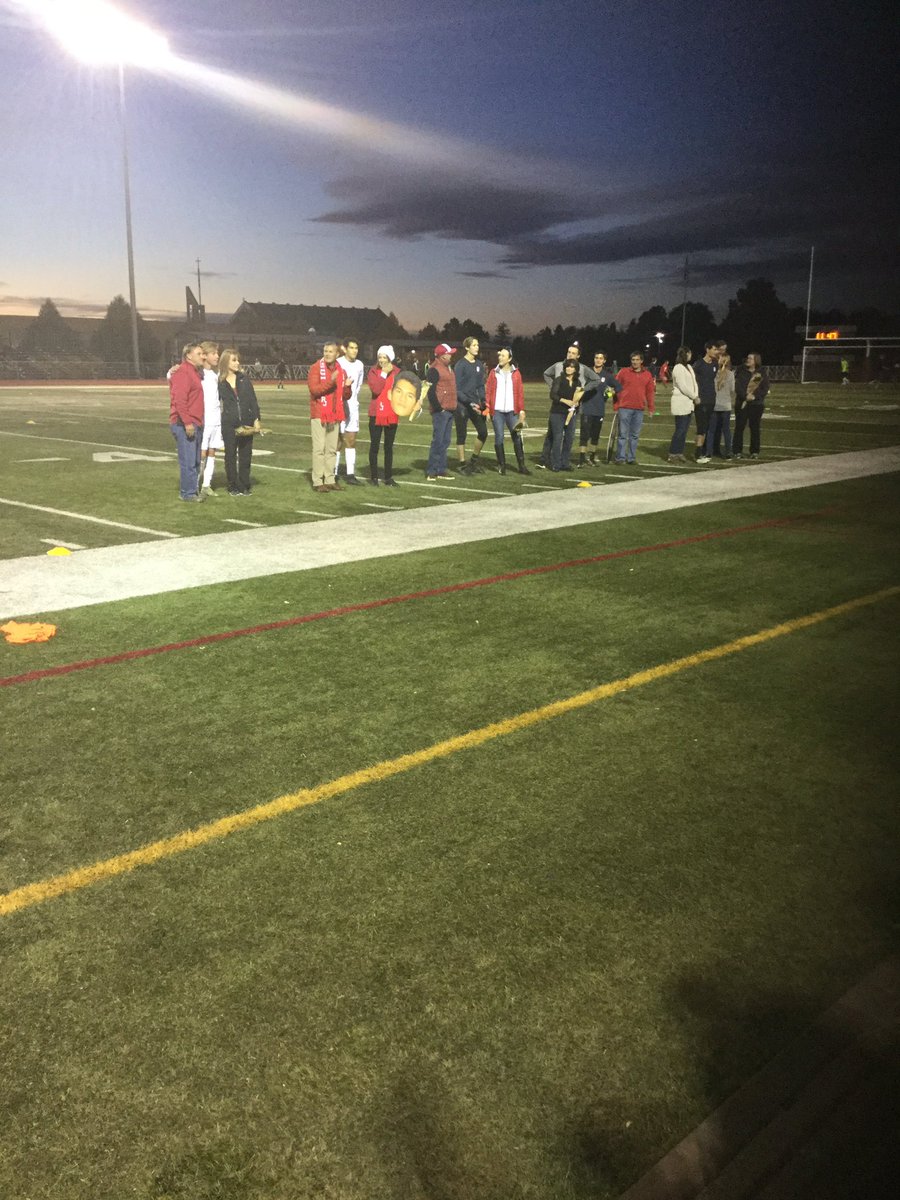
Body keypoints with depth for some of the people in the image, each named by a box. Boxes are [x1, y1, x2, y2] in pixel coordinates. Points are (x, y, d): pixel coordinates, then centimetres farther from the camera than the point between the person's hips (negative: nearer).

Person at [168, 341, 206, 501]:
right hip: (184, 425, -10)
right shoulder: (183, 373, -11)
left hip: (195, 424, 10)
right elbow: (179, 399, -20)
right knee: (188, 461, -7)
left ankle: (192, 490, 21)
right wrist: (187, 422, -23)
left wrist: (197, 422, 16)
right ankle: (187, 493, -1)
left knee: (195, 461, 13)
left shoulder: (196, 372, 19)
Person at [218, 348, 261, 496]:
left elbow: (253, 399, 5)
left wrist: (256, 419, -1)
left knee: (246, 455, 5)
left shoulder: (244, 378, 6)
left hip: (246, 422, 2)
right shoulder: (220, 382, 0)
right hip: (229, 424, -2)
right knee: (230, 455, 3)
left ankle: (244, 486, 14)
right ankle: (233, 486, 12)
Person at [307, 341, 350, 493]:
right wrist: (330, 381, -28)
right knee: (319, 449, -6)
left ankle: (329, 479, 15)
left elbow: (345, 396, 14)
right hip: (319, 415, -6)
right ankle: (317, 481, -3)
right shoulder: (316, 368, -6)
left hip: (335, 416, 6)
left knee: (332, 449, 9)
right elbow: (314, 389, -18)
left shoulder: (341, 370, 11)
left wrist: (347, 386, -7)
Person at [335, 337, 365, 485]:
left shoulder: (359, 365, 7)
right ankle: (334, 474, 3)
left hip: (353, 406, 5)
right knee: (337, 440, -2)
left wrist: (353, 397, 12)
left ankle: (350, 474, 7)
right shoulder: (338, 363, -11)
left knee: (351, 440, 5)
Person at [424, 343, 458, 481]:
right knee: (438, 441, -8)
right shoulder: (434, 370, -12)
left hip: (449, 410, 9)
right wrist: (438, 407, -16)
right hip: (440, 411, -9)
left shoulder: (447, 368, 17)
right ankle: (431, 471, -4)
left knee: (445, 441, 12)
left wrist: (453, 406, 18)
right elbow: (430, 391, -18)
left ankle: (441, 470, 18)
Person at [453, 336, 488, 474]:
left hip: (475, 404, 6)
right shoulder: (460, 365, -9)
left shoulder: (479, 364, 9)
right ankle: (463, 464, 12)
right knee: (461, 436, 2)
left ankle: (475, 459, 23)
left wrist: (483, 400, -1)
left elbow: (481, 385, 14)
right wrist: (470, 403, -18)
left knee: (483, 432, 3)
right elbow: (457, 389, -11)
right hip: (461, 405, -6)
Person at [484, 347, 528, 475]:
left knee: (517, 437, 1)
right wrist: (487, 409, -5)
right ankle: (501, 465, 11)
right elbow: (487, 391, 3)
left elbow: (520, 392, 3)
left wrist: (521, 410, -3)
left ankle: (521, 465, 7)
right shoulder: (493, 373, 5)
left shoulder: (515, 373, 5)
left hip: (512, 411, 0)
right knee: (499, 438, 1)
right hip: (497, 411, 0)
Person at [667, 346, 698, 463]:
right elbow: (683, 387, -15)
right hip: (681, 403, -8)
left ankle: (680, 453, 13)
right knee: (680, 430, -7)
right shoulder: (678, 368, -10)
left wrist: (696, 396, -3)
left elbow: (694, 383, 13)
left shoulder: (689, 367, 17)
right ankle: (672, 454, -1)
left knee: (684, 430, 8)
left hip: (689, 403, 8)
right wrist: (694, 397, -9)